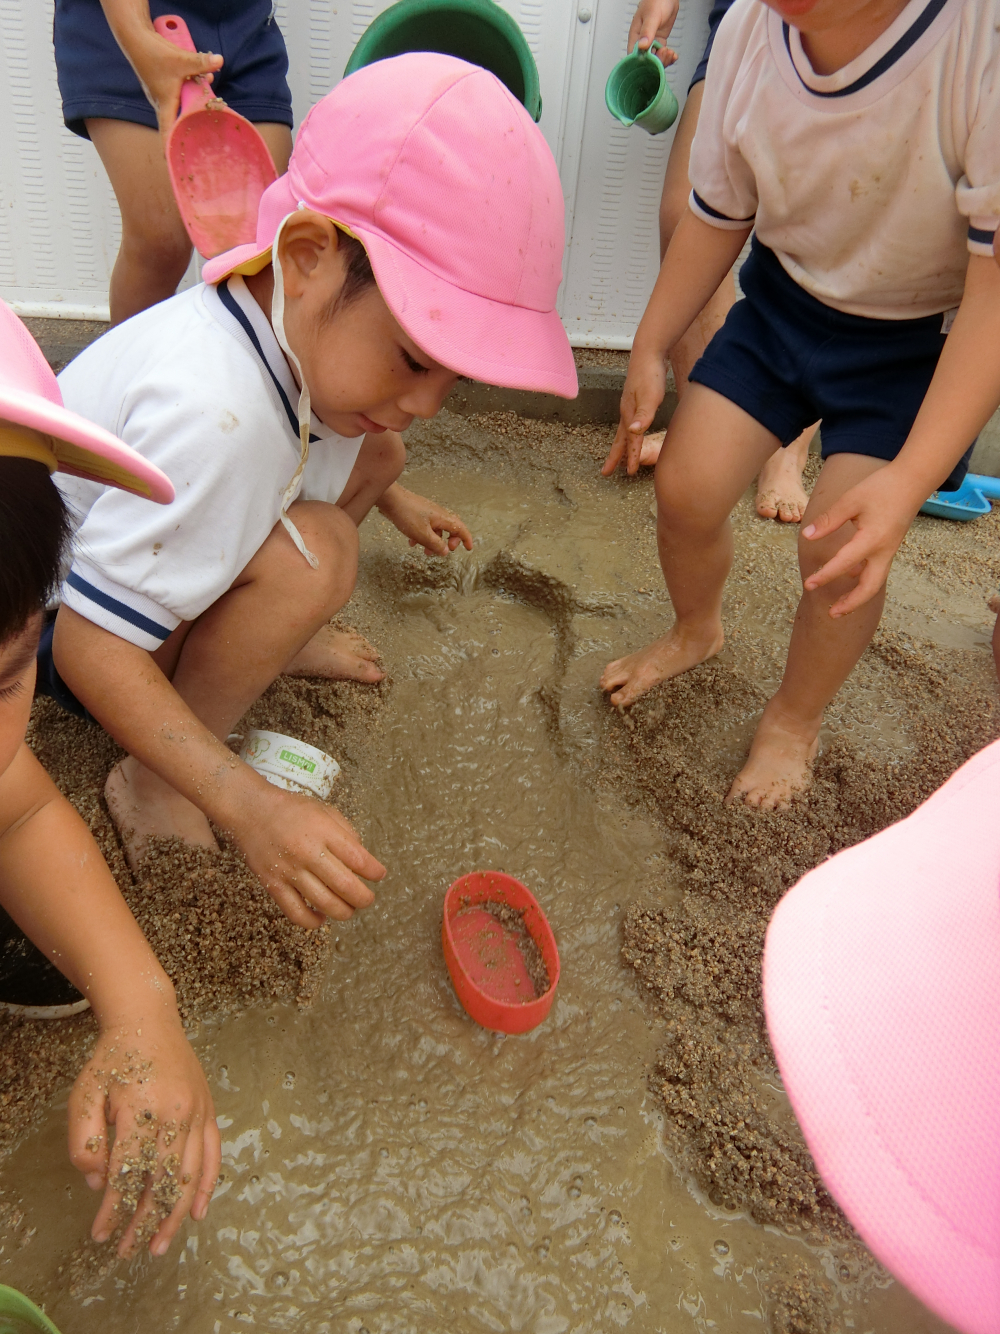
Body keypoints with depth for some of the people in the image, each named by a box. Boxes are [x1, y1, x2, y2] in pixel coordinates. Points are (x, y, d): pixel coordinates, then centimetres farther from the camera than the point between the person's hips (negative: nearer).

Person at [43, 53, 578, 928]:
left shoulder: (295, 311, -14)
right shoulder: (214, 413, -42)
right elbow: (91, 644, -38)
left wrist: (401, 507, 24)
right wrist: (246, 805, -45)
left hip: (138, 539, 8)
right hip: (62, 621, -8)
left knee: (374, 450, 0)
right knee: (313, 553, -35)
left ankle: (264, 638, 8)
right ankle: (154, 788, -15)